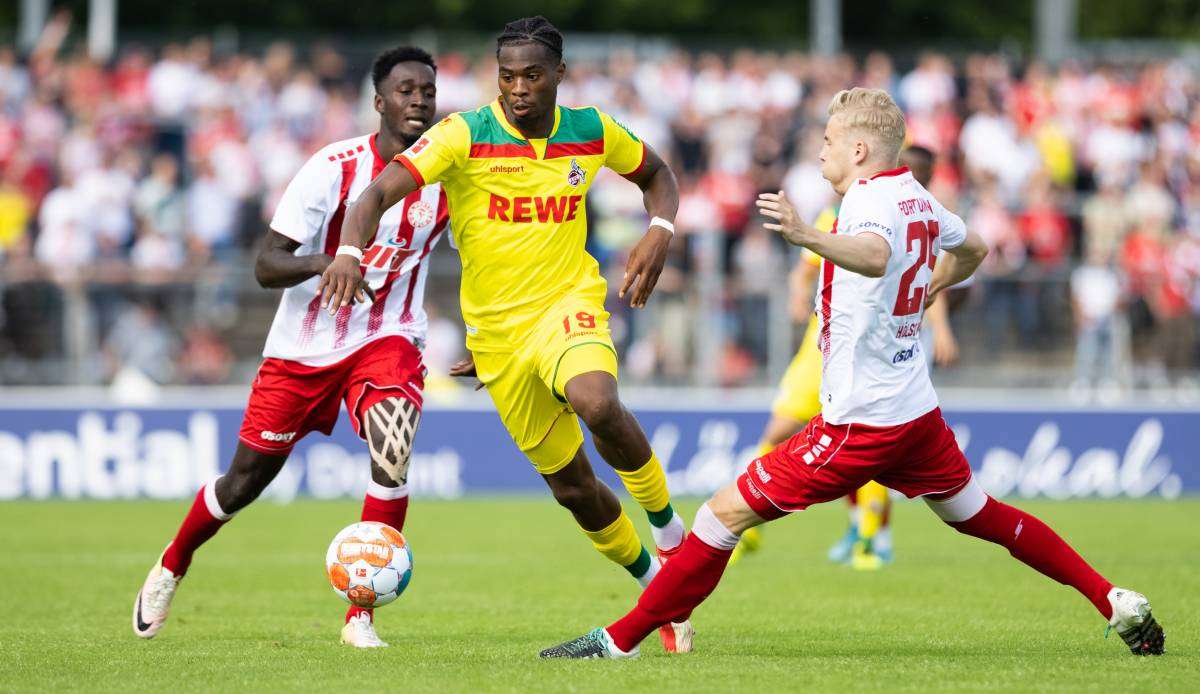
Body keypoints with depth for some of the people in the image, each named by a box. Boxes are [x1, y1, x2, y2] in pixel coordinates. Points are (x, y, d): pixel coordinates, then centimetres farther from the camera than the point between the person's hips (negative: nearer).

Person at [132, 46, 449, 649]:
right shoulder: (333, 168, -17)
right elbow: (266, 265, -18)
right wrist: (327, 262, -38)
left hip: (388, 339, 1)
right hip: (304, 345, -1)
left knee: (392, 456, -27)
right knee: (246, 480, 10)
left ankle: (360, 618, -17)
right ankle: (170, 568, 40)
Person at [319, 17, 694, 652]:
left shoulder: (592, 132, -3)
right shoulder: (464, 136, -13)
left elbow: (656, 174, 18)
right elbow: (378, 193, -23)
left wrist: (659, 232, -3)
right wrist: (349, 253, -43)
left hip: (569, 302, 0)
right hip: (497, 331, 0)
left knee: (598, 404, -35)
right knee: (572, 487, 4)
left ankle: (667, 527, -11)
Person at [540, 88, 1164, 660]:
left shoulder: (869, 199, -16)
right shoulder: (919, 198, 11)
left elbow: (876, 256, -41)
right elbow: (971, 250, 31)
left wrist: (807, 236, -57)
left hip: (861, 422, -9)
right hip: (918, 409, 9)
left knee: (726, 512, -7)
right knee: (979, 515, 23)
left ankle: (621, 639, -7)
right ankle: (1118, 604, 21)